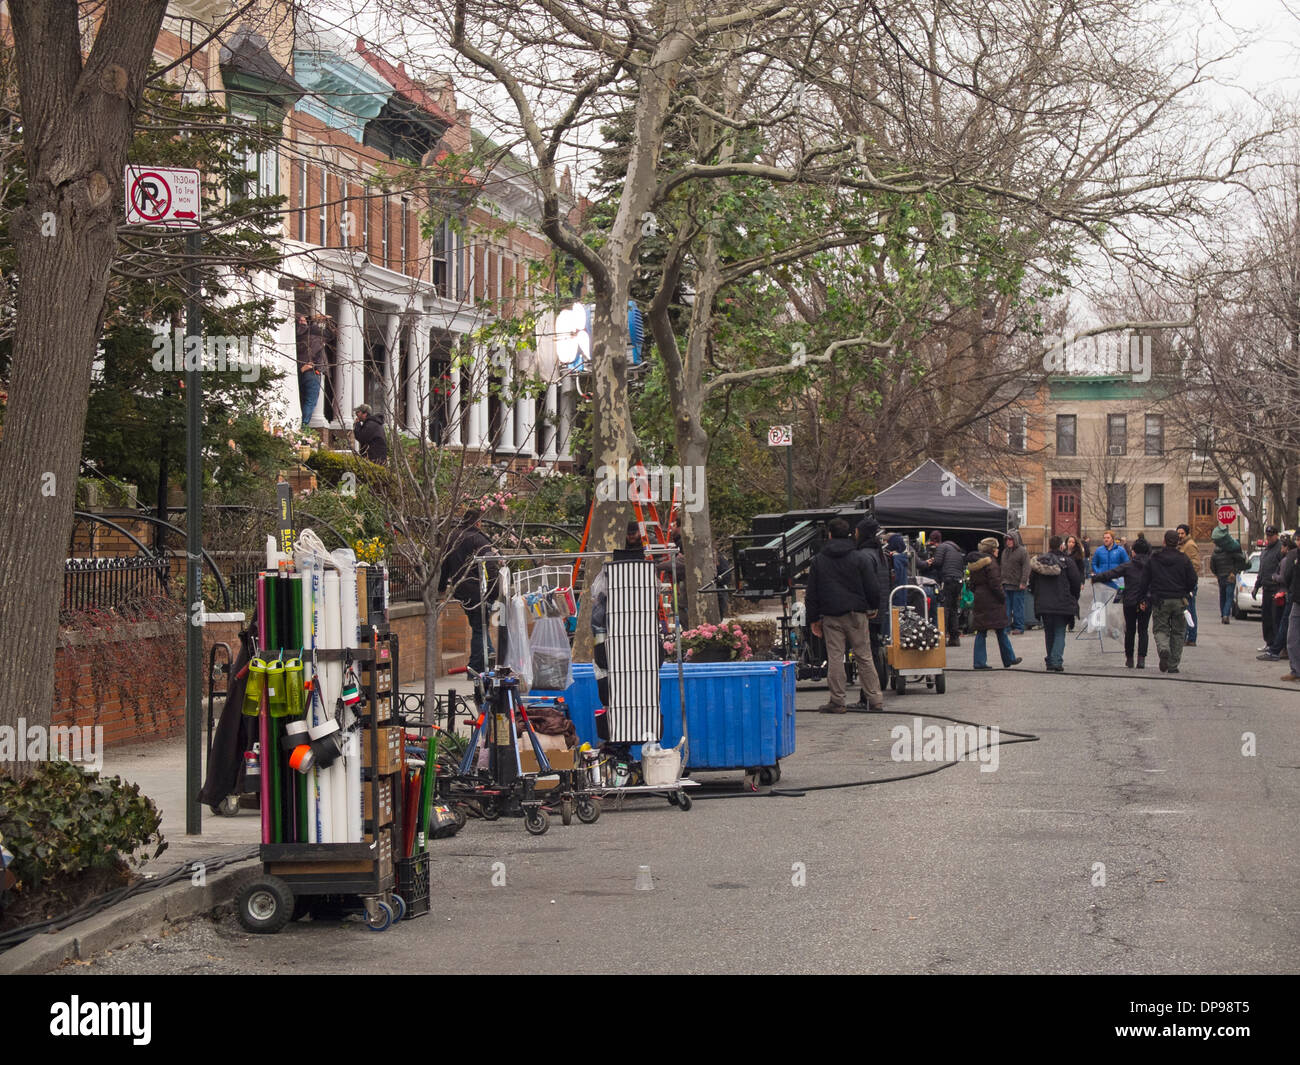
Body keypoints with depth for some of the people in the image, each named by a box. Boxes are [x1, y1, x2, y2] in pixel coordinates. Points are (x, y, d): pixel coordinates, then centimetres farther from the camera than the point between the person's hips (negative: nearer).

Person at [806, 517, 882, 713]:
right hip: (856, 615, 0)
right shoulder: (859, 558, 1)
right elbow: (871, 588, 1)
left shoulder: (819, 561, 5)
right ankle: (875, 699, 5)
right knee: (864, 657, 4)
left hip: (831, 616, 0)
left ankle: (837, 702, 0)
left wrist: (814, 619, 12)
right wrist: (873, 608, 17)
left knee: (834, 658, 1)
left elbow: (811, 594, 7)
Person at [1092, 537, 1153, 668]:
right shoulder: (1151, 565, 0)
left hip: (1130, 602, -1)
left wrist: (1095, 577, 7)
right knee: (1143, 631, 6)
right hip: (1147, 602, 1)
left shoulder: (1128, 566, -7)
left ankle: (1129, 659, 16)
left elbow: (1110, 574, -5)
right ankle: (1141, 659, -5)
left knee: (1130, 631, 11)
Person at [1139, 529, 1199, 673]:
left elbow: (1145, 580, 3)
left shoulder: (1153, 559, 0)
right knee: (1178, 632, 10)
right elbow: (1192, 581, 0)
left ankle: (1163, 649, -26)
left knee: (1160, 629, 7)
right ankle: (1173, 665, 8)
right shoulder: (1184, 559, -1)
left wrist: (1143, 597, 13)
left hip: (1160, 601, 0)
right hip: (1179, 601, 0)